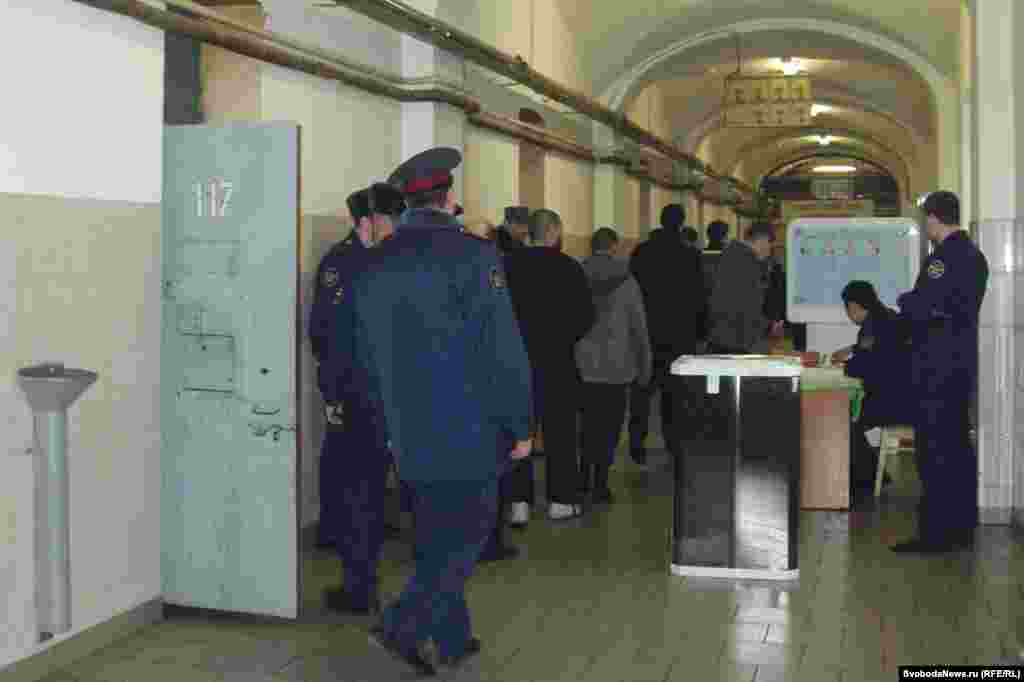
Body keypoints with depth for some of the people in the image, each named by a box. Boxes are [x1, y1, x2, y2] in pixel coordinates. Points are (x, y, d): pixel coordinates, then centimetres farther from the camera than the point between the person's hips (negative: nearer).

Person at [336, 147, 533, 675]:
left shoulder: (374, 264, 7)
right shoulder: (472, 255, -13)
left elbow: (364, 355, 14)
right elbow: (501, 350, -15)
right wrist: (519, 426, -6)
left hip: (409, 434, 7)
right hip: (468, 430, -7)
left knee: (436, 534, 17)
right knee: (468, 531, 4)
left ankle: (452, 640, 26)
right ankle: (402, 626, -5)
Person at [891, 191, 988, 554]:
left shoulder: (942, 258, -17)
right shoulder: (973, 254, 13)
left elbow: (920, 308, -23)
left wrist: (903, 300, -3)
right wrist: (916, 302, 16)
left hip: (936, 367, -9)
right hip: (961, 362, 9)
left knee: (934, 448, -5)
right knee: (957, 444, 14)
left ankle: (936, 533, -3)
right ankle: (961, 527, 21)